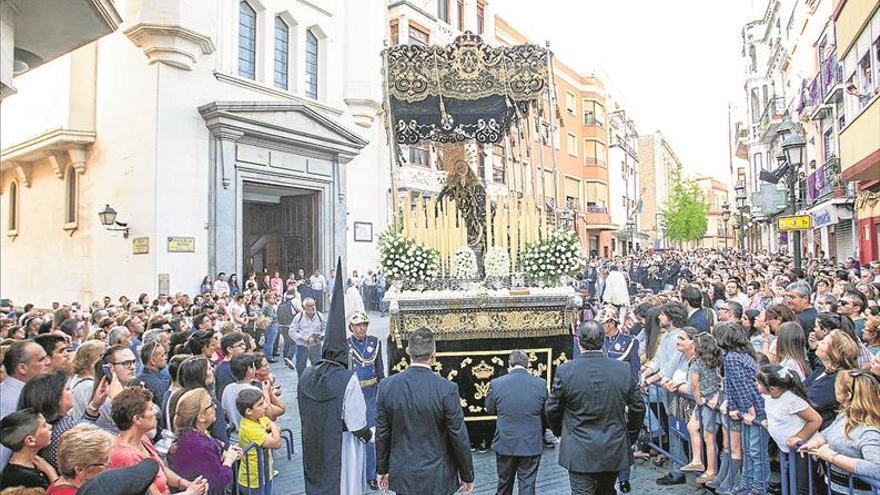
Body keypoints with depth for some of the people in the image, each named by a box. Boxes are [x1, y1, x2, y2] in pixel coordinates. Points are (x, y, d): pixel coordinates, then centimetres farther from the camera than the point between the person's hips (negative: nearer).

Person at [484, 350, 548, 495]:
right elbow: (546, 412, 3)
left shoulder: (497, 384, -13)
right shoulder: (541, 384, -10)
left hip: (505, 444, 0)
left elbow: (490, 409, 2)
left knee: (504, 483, 20)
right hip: (532, 445, 0)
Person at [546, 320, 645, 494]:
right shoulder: (624, 370, -7)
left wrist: (560, 432, 17)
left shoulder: (564, 371, -14)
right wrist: (629, 437, 19)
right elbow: (638, 408, 3)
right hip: (614, 452, 3)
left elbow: (552, 410, -3)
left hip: (579, 453, -3)